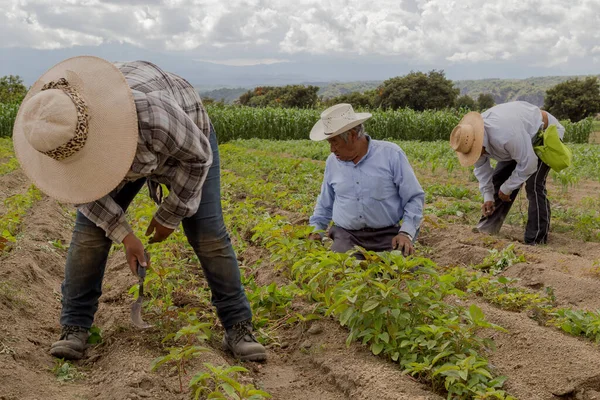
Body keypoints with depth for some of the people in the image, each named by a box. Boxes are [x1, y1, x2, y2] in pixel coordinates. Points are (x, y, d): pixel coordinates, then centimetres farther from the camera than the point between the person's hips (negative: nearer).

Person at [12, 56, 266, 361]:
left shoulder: (150, 114, -46)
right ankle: (74, 327, 4)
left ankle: (238, 327, 1)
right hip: (118, 141, 4)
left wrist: (170, 215, -18)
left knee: (207, 234, -11)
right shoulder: (53, 125, -29)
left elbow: (197, 155, -27)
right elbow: (82, 185, -13)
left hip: (185, 137, -3)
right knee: (90, 230, -9)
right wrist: (124, 234, -17)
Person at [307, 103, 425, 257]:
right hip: (347, 236, 2)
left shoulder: (391, 154, -3)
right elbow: (325, 204, 25)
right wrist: (316, 230, 11)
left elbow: (414, 198, 0)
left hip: (387, 235, -2)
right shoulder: (332, 162, 10)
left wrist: (406, 233, -12)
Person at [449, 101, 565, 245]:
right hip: (523, 135, 8)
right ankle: (487, 228, 8)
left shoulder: (505, 135, -44)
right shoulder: (470, 137, -18)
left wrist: (506, 188, -21)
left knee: (533, 184, -19)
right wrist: (488, 196, -6)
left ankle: (535, 240, -13)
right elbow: (481, 167, -2)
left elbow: (528, 164, -34)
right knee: (499, 178, 2)